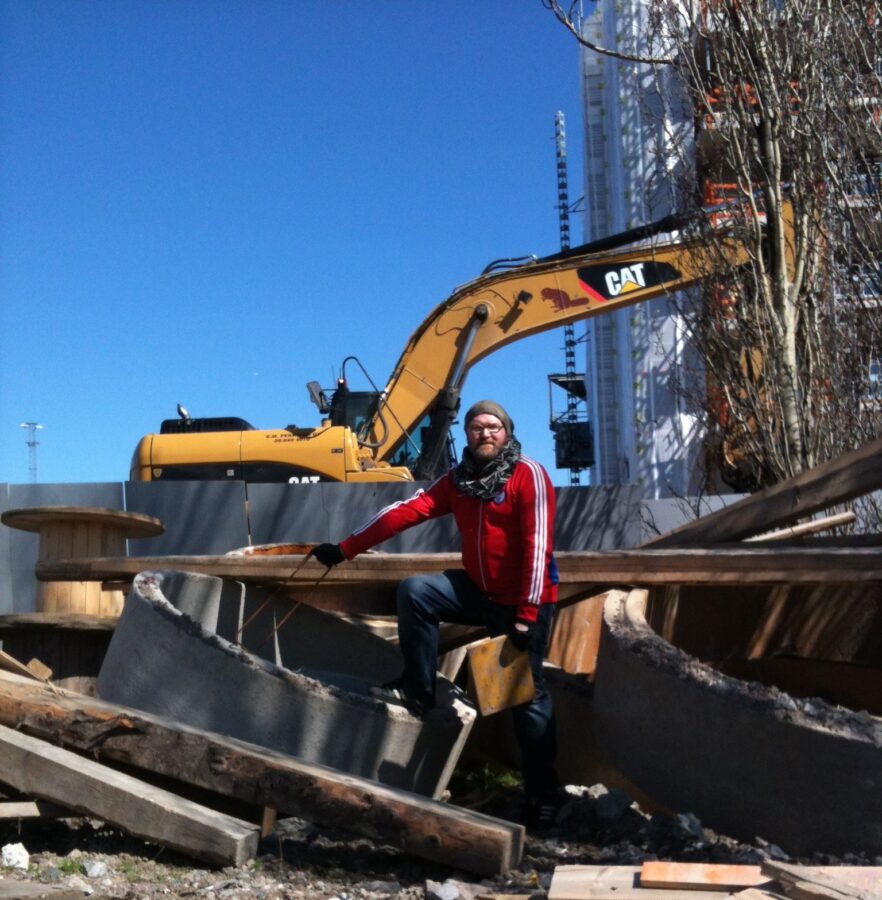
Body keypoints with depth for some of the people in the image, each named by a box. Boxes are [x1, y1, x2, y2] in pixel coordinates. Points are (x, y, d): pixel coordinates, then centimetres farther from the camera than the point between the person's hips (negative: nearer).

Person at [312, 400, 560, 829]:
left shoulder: (529, 475, -14)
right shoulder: (458, 480, 4)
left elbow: (538, 544, -21)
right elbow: (407, 511, -3)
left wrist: (527, 613, -26)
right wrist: (346, 548, -10)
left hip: (522, 600, -5)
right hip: (479, 590, 6)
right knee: (414, 591, -13)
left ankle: (541, 796, 10)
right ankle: (418, 691, -2)